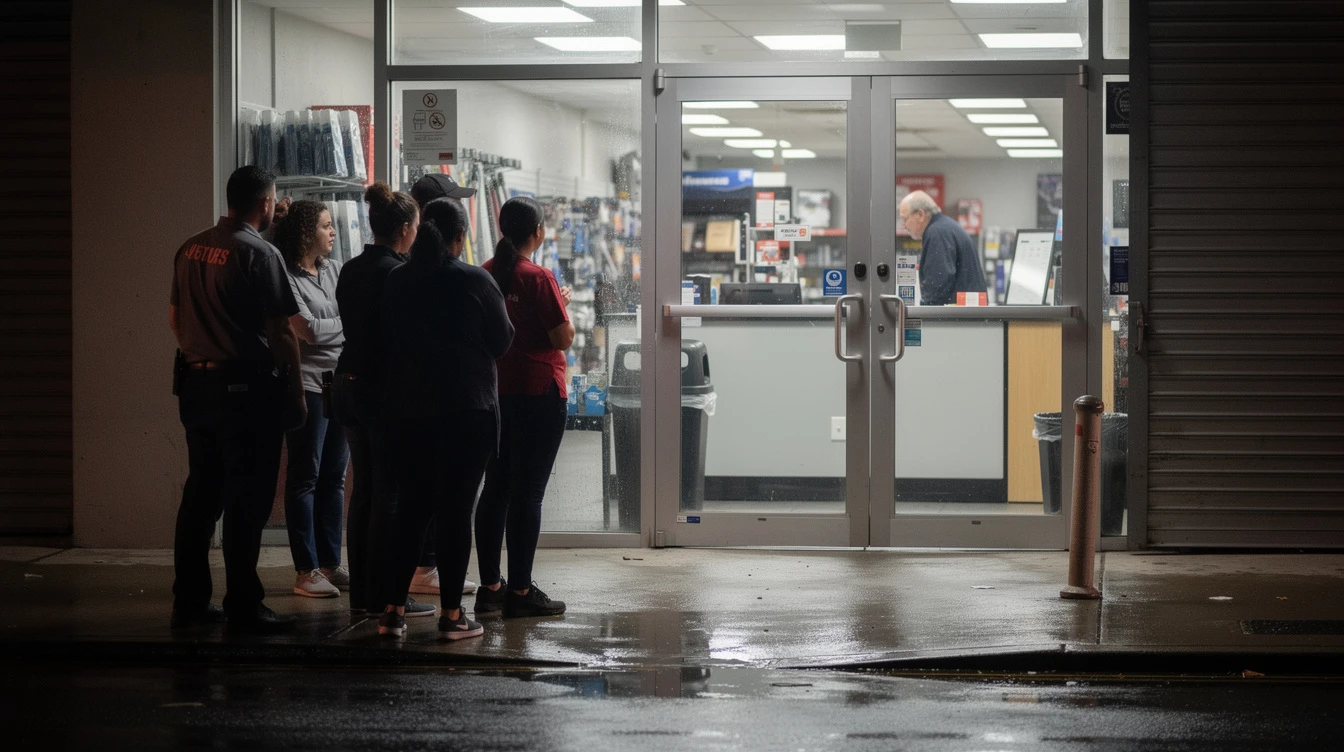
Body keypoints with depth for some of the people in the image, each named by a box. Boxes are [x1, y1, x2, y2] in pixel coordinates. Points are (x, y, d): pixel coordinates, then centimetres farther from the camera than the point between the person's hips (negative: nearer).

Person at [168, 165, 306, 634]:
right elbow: (280, 332, -14)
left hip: (196, 384, 7)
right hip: (248, 388, -7)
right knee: (247, 502, -2)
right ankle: (243, 608, -1)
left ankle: (189, 602, 16)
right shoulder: (260, 254, -12)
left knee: (201, 495, 13)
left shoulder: (190, 249, 9)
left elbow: (176, 317, 17)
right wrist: (296, 394, -8)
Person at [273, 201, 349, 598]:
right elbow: (309, 330, -14)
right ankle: (306, 570, 3)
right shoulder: (286, 277, -9)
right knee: (305, 478, -1)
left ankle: (330, 564, 16)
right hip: (308, 384, -7)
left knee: (334, 477, 9)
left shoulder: (334, 270, 11)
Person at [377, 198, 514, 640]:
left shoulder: (397, 281, 3)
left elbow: (387, 342, 10)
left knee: (410, 507, 11)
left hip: (407, 409, 4)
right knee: (456, 510, 0)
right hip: (466, 410, -4)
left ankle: (393, 610, 8)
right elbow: (502, 341, -1)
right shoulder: (474, 281, -9)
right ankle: (452, 615, 1)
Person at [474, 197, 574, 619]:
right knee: (527, 493, -2)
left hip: (494, 392, 6)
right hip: (538, 394, -6)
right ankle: (519, 592, -1)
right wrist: (562, 307, 5)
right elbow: (564, 339, -13)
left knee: (495, 489, 12)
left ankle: (489, 587, 15)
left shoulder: (485, 275, 4)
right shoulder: (538, 279, -14)